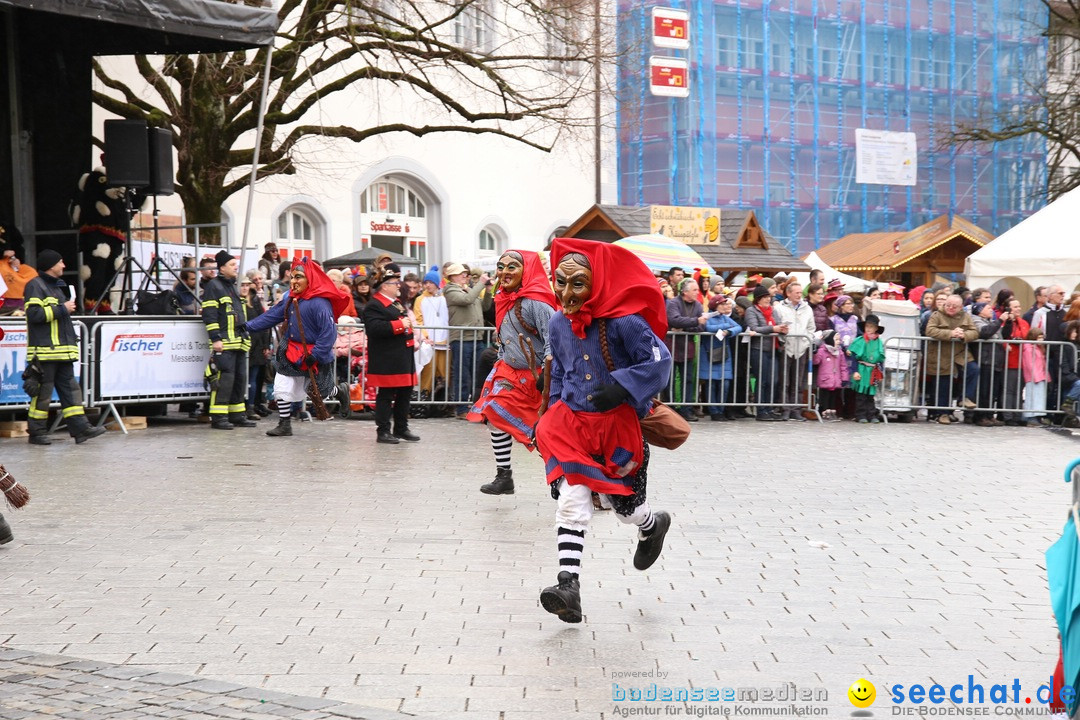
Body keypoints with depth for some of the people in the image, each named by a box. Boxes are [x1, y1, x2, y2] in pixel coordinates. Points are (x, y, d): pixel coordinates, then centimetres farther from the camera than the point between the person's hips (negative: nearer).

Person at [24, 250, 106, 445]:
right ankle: (36, 432, 3)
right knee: (43, 391, -4)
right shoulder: (35, 286, -7)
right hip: (44, 350, -9)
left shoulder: (57, 286, 22)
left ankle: (80, 427, 1)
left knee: (69, 387, 4)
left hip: (62, 349, 9)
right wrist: (62, 309, -14)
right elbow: (34, 313, -20)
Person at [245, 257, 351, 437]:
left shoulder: (319, 303, -23)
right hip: (290, 354, 6)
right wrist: (249, 326, 2)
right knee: (281, 388, 0)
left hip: (313, 355, -6)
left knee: (317, 391, 10)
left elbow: (329, 331, -26)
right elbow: (272, 316, 8)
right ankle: (284, 425, 12)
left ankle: (340, 390, 41)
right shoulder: (290, 298, 1)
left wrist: (315, 354, -28)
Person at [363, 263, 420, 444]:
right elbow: (375, 328, -27)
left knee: (405, 394, 13)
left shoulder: (397, 303, 19)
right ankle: (383, 431, 3)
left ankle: (401, 429, 22)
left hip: (403, 358, 10)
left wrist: (411, 340, 21)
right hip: (387, 361, -10)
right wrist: (400, 325, -24)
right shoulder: (374, 306, -13)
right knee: (386, 395, -3)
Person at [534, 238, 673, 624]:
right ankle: (568, 586, -14)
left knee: (618, 500, 11)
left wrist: (621, 388, -26)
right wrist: (554, 412, 18)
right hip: (572, 422, 4)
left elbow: (660, 360, -16)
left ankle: (652, 525, 48)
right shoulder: (558, 323, 3)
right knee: (571, 502, -11)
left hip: (618, 424, -4)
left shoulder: (623, 321, -17)